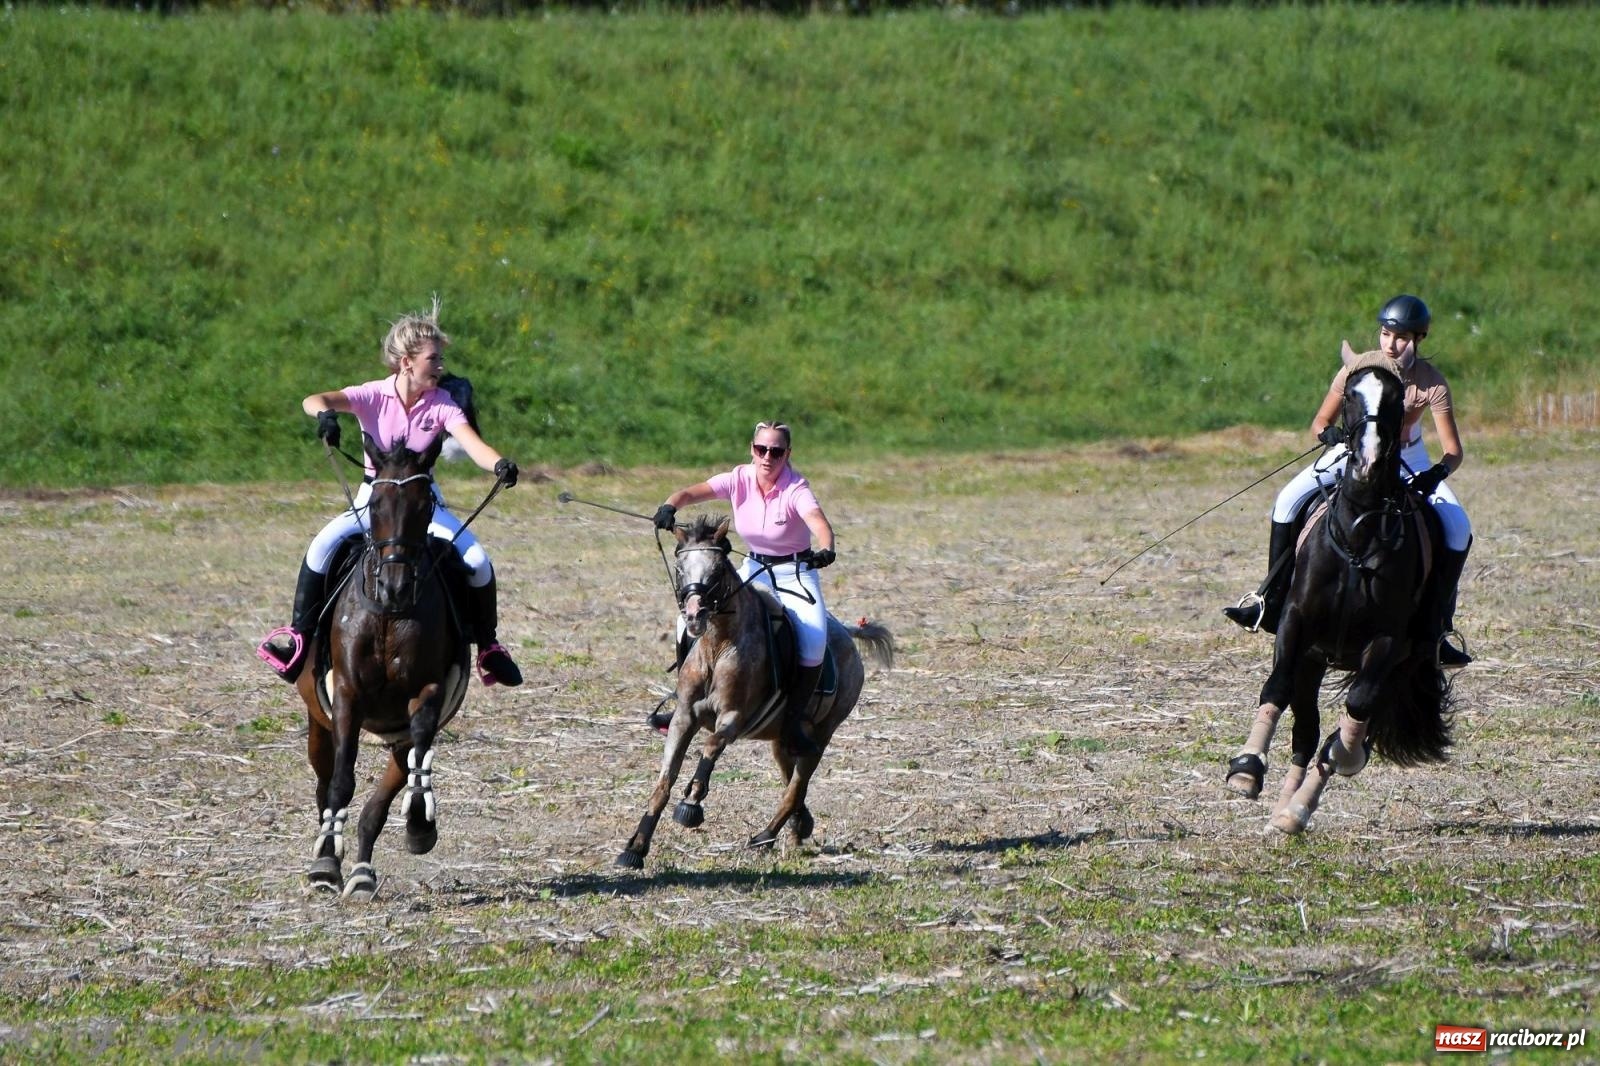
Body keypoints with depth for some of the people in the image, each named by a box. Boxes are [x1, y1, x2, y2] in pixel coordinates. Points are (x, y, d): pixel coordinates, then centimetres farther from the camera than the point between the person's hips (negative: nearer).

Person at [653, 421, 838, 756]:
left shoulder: (796, 489, -20)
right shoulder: (740, 480, -9)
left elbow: (819, 522, -38)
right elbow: (693, 492, -21)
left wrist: (826, 550, -60)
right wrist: (670, 506, -43)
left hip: (796, 574, -4)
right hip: (753, 570, 4)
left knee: (813, 640, -27)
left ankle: (794, 724, -14)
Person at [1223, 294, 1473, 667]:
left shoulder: (1432, 383, -23)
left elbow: (1454, 451, -25)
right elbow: (1320, 423, -12)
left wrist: (1438, 472, -47)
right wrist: (1329, 434, -36)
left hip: (1408, 462, 0)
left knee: (1458, 530, -19)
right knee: (1290, 502, -20)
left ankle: (1437, 627, -8)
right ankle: (1270, 601, -10)